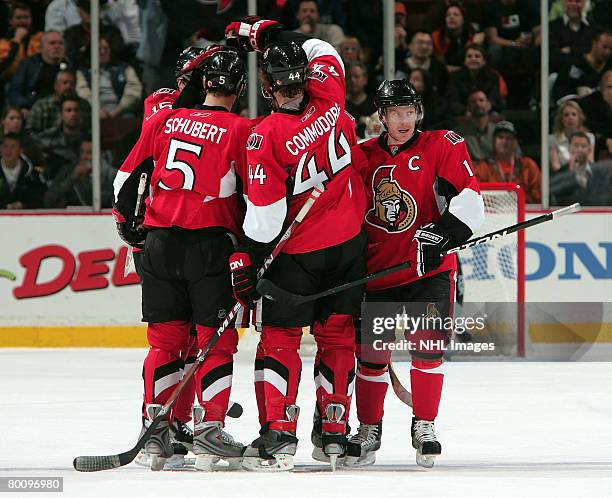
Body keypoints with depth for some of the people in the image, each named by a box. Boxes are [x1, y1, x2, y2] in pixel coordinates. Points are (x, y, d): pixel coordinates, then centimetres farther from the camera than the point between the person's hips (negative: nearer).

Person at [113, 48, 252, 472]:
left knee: (165, 338, 10)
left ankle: (156, 431, 8)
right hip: (212, 244, -4)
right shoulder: (240, 130, -3)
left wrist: (128, 224, 28)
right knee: (216, 340, 3)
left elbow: (127, 178, 14)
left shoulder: (165, 120, 8)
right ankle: (208, 430, -3)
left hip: (161, 242, 4)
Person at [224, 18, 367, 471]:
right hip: (349, 242, 5)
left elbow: (265, 214, -19)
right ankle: (334, 432, 15)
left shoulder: (266, 136, -21)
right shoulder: (329, 99, -8)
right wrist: (261, 34, 16)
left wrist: (246, 263, -8)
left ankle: (280, 433, -4)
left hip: (297, 252, -5)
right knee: (337, 334, 13)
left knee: (280, 337, 5)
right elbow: (323, 50, 15)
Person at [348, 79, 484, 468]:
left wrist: (442, 233, -23)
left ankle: (424, 427, 1)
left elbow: (470, 196, -10)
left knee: (427, 346, -13)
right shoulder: (362, 156, 8)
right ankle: (368, 430, 18)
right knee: (372, 352, 1)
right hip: (378, 271, 3)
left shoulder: (441, 146, -1)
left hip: (430, 269, -3)